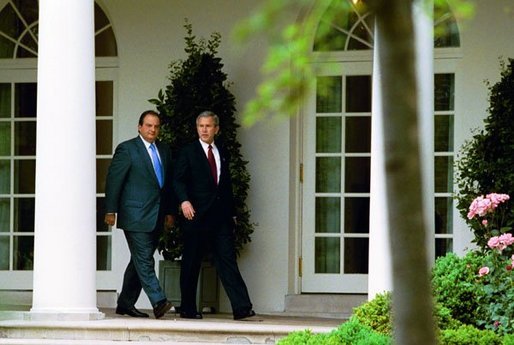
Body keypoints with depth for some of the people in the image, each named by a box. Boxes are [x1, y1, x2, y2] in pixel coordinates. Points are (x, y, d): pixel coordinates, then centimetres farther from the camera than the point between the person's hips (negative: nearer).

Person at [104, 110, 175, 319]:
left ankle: (126, 304, 16)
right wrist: (110, 211, -10)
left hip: (156, 217, 7)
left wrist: (170, 212, 14)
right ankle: (158, 302, -20)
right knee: (144, 260, -12)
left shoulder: (164, 151, 16)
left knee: (140, 261, 10)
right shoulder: (127, 149, -3)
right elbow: (113, 180, -5)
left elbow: (168, 183, 20)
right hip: (135, 215, -7)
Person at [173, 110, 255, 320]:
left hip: (221, 217, 4)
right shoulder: (188, 152, 3)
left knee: (228, 261, -4)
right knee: (191, 264, 3)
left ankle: (241, 308, -11)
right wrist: (184, 201, -23)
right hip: (196, 216, -3)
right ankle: (188, 309, 11)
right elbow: (178, 180, -5)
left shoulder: (222, 153, 17)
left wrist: (232, 213, 18)